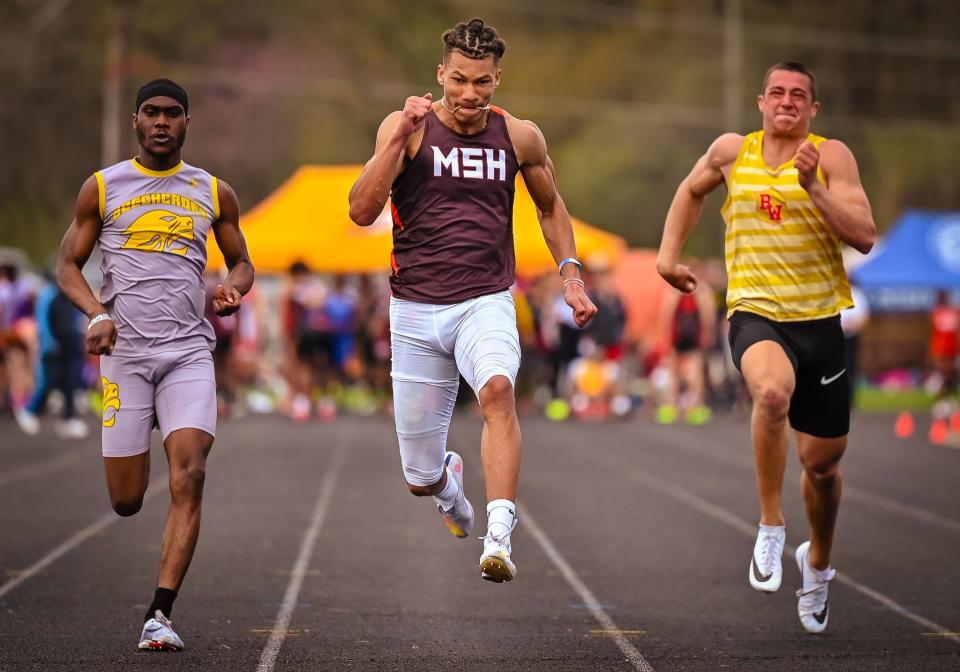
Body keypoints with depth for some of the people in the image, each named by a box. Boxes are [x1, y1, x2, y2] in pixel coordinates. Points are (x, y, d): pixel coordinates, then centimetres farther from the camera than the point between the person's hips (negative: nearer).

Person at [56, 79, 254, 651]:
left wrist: (233, 289, -3)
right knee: (126, 502, 0)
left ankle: (160, 614, -14)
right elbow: (69, 265, 9)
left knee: (189, 478, -17)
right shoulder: (102, 187, 7)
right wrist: (97, 313, -10)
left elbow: (241, 263, 21)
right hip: (125, 348, 0)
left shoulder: (214, 193, 11)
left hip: (189, 350, 1)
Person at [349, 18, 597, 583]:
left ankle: (499, 536, -41)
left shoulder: (519, 137, 4)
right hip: (416, 310, 0)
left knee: (498, 389, -36)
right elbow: (362, 212, -14)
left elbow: (551, 206, 22)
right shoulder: (405, 127, -3)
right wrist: (401, 138, -22)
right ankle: (450, 480, 46)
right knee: (421, 479, 7)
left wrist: (571, 275, 11)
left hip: (486, 303, 0)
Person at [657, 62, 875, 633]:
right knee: (773, 392, -36)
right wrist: (669, 254, 17)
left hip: (820, 319, 1)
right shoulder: (732, 151, 4)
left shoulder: (832, 156, -3)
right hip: (755, 313, -1)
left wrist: (812, 185, -22)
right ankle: (771, 528, -22)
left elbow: (864, 237, -13)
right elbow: (692, 190, 26)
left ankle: (818, 563, 38)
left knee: (823, 461, 9)